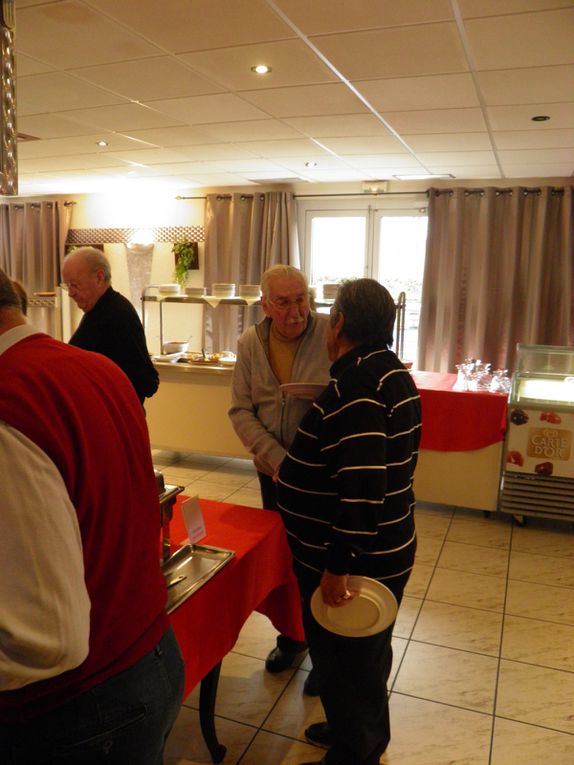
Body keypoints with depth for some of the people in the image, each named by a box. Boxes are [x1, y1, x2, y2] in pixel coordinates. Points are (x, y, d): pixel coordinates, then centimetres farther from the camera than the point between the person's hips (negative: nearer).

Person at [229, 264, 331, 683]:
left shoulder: (332, 335, -16)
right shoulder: (251, 343, -3)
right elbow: (241, 411, -4)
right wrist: (276, 458, -16)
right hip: (274, 470, 4)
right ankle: (290, 635, 43)